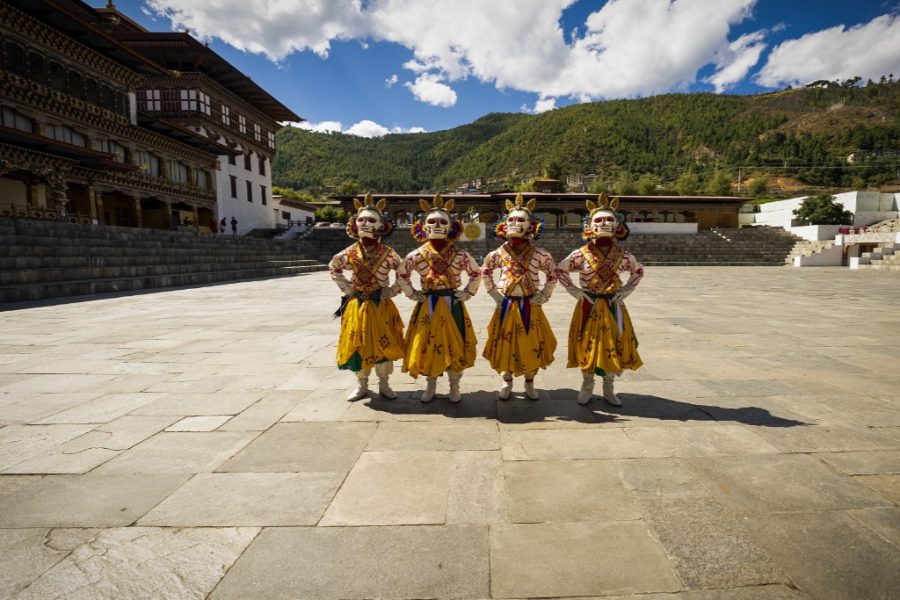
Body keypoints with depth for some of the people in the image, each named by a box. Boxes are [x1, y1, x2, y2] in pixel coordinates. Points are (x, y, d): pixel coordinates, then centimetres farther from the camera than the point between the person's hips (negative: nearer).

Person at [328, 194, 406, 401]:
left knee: (384, 344, 5)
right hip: (357, 305, 2)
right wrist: (346, 288, 6)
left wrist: (391, 291, -6)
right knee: (358, 344, 8)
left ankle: (384, 384, 20)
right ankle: (361, 384, 24)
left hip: (381, 306, -1)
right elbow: (333, 267, 15)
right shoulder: (349, 253, -3)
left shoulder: (388, 253, -8)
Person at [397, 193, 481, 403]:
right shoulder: (416, 255, -2)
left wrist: (467, 293, 2)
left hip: (453, 306, 0)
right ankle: (430, 386, 26)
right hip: (427, 307, 1)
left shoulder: (460, 255, -3)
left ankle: (454, 387, 23)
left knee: (454, 346, 5)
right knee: (427, 346, 7)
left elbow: (477, 274, 10)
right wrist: (412, 294, 4)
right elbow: (401, 275, 11)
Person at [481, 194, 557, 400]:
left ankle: (529, 383, 26)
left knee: (532, 346, 7)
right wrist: (494, 293, 6)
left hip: (530, 308, 0)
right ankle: (506, 382, 28)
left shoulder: (540, 255, -7)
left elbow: (553, 275, 6)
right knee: (506, 345, 8)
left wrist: (544, 296, -1)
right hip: (506, 307, 1)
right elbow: (485, 273, 13)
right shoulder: (498, 254, -3)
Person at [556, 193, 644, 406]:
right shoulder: (581, 254, -6)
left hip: (613, 306, 2)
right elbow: (560, 270, 4)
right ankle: (587, 387, 20)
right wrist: (573, 290, -3)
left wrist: (627, 290, 4)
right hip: (589, 306, -2)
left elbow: (638, 271, 17)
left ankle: (609, 389, 23)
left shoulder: (622, 255, 1)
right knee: (588, 344, 3)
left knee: (613, 345, 6)